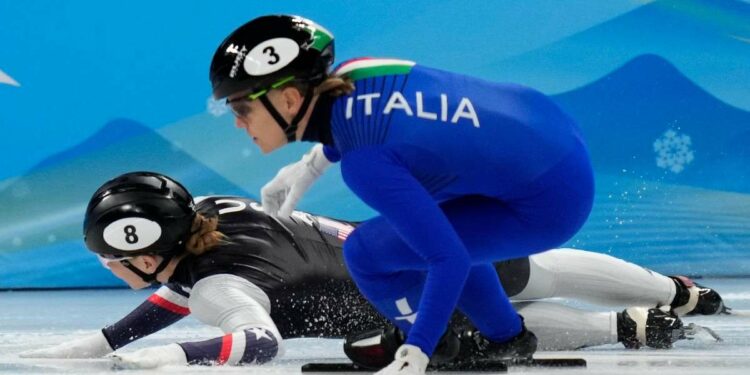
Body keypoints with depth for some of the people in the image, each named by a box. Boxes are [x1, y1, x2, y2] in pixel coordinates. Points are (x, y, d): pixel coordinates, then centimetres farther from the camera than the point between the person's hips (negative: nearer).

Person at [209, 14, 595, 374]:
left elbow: (449, 259, -25)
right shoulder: (353, 74, -4)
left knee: (367, 252, -5)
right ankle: (505, 337, 34)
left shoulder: (365, 165, -26)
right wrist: (311, 164, 25)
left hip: (550, 202, -8)